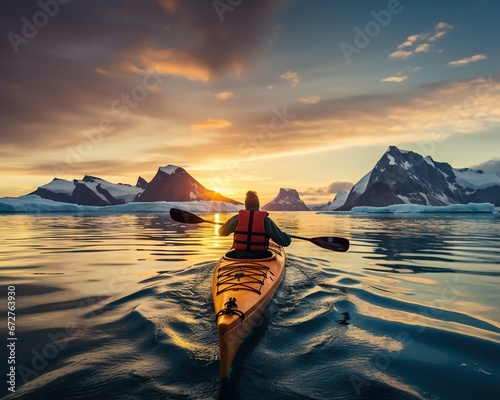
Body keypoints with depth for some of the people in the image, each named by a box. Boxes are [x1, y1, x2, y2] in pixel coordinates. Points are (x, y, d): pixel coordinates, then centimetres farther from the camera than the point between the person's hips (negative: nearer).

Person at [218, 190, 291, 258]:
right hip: (260, 259, -1)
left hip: (239, 258, 1)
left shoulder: (237, 218, -4)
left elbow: (222, 232, 12)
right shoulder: (266, 220, -8)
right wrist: (288, 237, 16)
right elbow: (285, 241, -8)